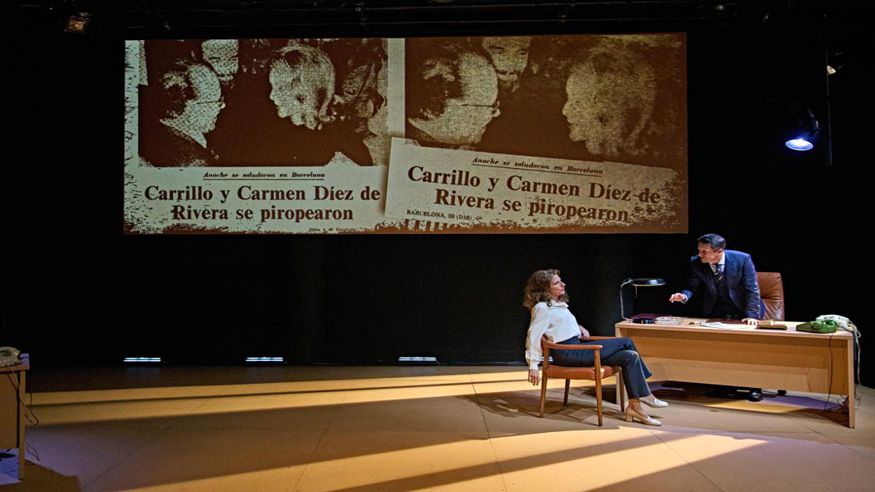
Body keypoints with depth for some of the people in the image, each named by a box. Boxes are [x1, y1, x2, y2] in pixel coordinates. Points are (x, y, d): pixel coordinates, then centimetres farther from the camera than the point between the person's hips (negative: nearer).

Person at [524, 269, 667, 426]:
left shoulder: (559, 304, 19)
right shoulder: (542, 308, -9)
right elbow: (533, 336, -14)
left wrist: (579, 328, 11)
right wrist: (533, 366, -18)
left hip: (577, 349, 9)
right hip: (567, 353, -9)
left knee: (629, 356, -6)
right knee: (627, 343, -11)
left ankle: (635, 406, -9)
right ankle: (646, 395, -5)